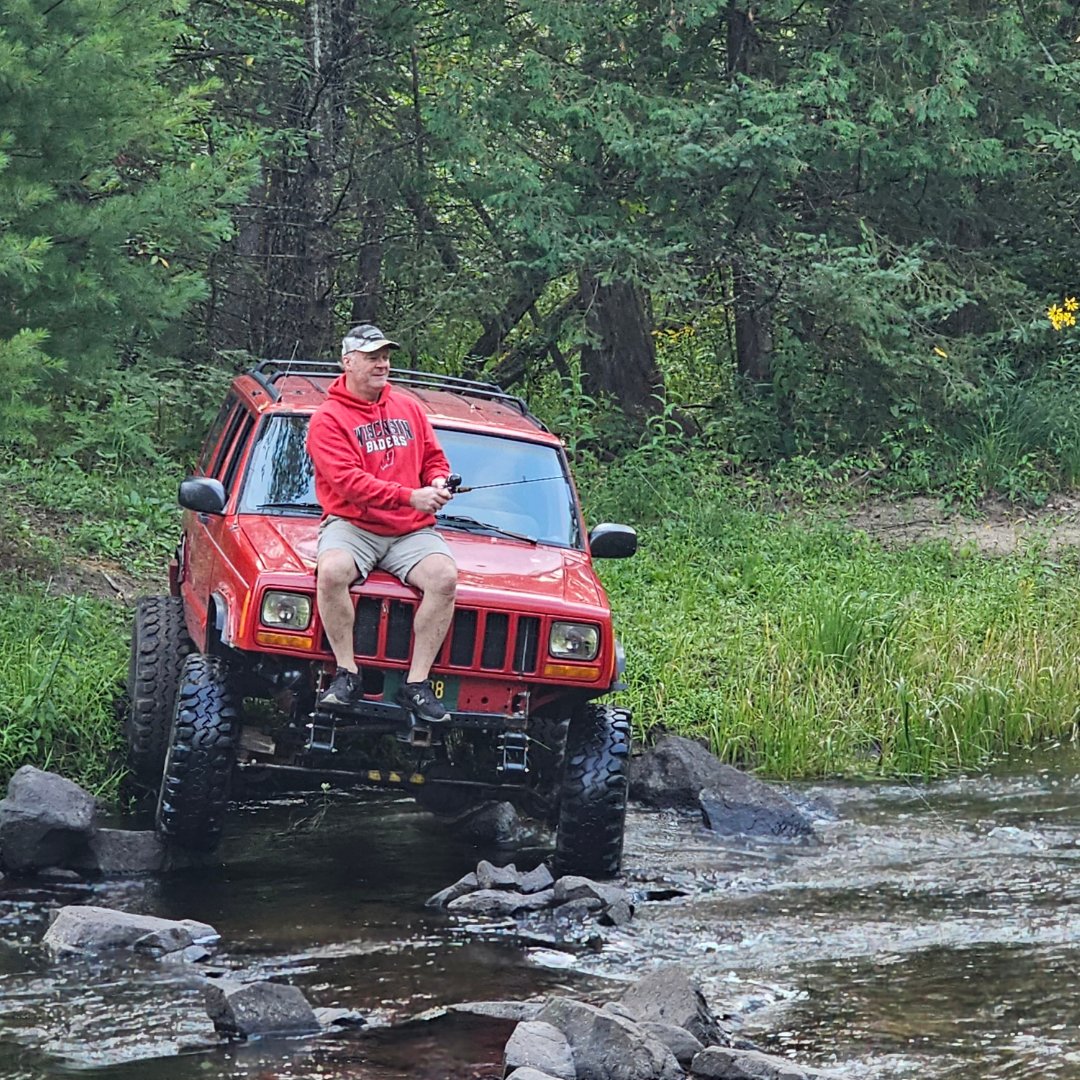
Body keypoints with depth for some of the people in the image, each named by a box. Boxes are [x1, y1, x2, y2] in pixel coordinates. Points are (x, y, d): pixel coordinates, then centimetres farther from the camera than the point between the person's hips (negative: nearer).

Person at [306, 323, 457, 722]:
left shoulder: (409, 408, 16)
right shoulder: (328, 419, -2)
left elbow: (434, 458, 23)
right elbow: (348, 480, -13)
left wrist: (438, 482, -4)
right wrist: (409, 497, -21)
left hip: (410, 531, 4)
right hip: (351, 525, -4)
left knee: (444, 577, -27)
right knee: (331, 571, -36)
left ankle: (417, 682, -23)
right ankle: (347, 674, -23)